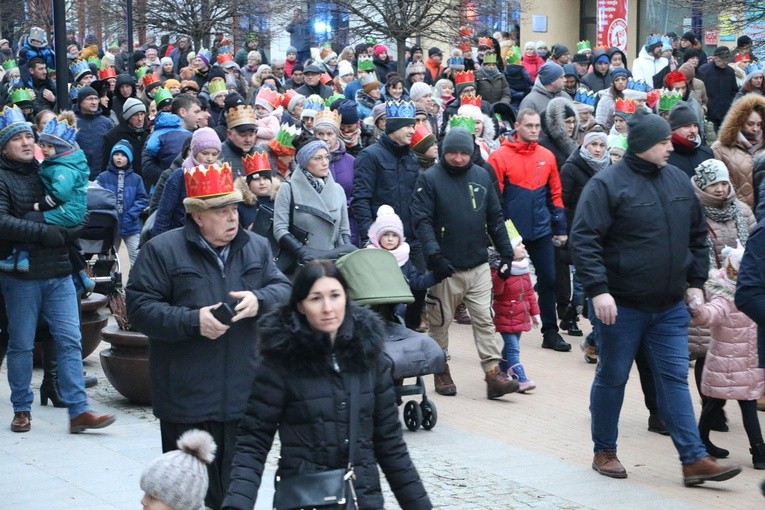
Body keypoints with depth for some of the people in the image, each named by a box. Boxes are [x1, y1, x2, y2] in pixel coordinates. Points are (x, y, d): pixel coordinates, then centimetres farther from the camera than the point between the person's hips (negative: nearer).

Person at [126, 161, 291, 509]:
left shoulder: (256, 248, 11)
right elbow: (139, 307, -9)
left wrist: (260, 300, -13)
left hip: (242, 395, 4)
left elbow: (284, 290, 10)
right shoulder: (162, 250, -5)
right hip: (187, 400, -4)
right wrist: (192, 321, -19)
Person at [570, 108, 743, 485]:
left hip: (670, 308, 5)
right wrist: (598, 290, -23)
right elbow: (583, 240, -16)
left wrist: (695, 282, 13)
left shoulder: (679, 181, 7)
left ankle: (694, 460, 4)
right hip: (622, 306, -5)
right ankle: (604, 453, 22)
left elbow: (697, 236, 18)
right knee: (612, 379, 8)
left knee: (675, 379, 4)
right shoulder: (607, 184, -12)